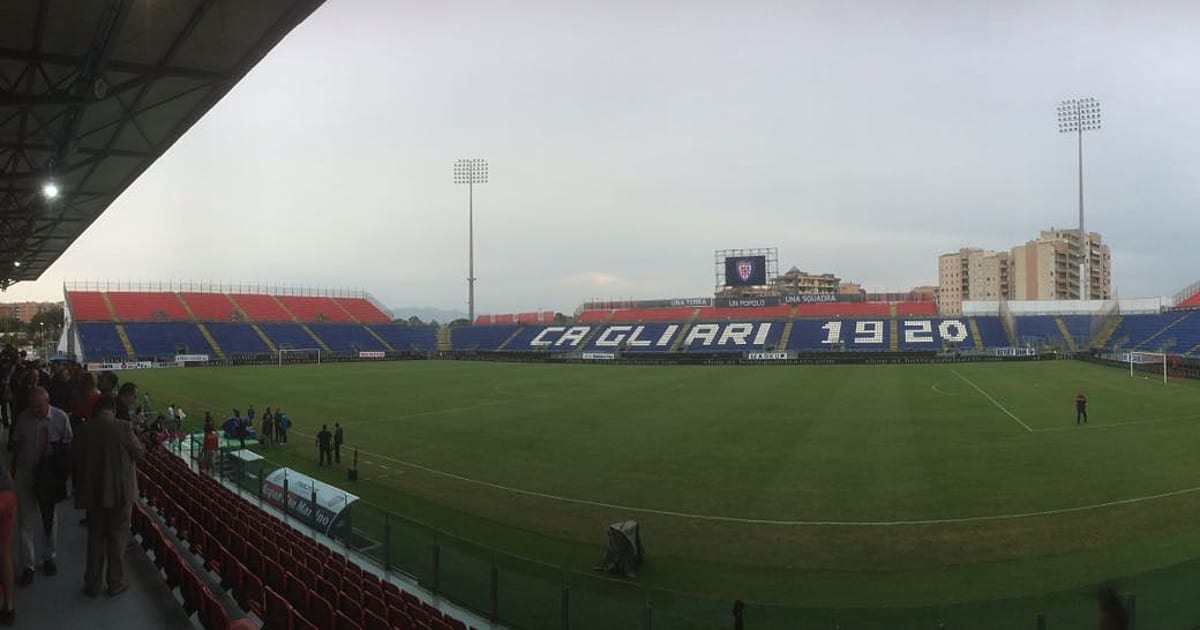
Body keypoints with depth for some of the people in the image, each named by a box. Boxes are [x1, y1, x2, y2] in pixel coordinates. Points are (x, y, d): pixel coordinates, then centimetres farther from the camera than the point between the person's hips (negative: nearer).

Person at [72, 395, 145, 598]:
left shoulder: (84, 428, -6)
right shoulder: (123, 427, -16)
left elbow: (75, 458, 3)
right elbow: (138, 452, -7)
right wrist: (134, 433, 7)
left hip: (92, 491, 3)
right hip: (120, 491, -3)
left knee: (95, 536, 16)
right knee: (118, 536, 10)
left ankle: (92, 584, 22)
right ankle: (115, 583, 16)